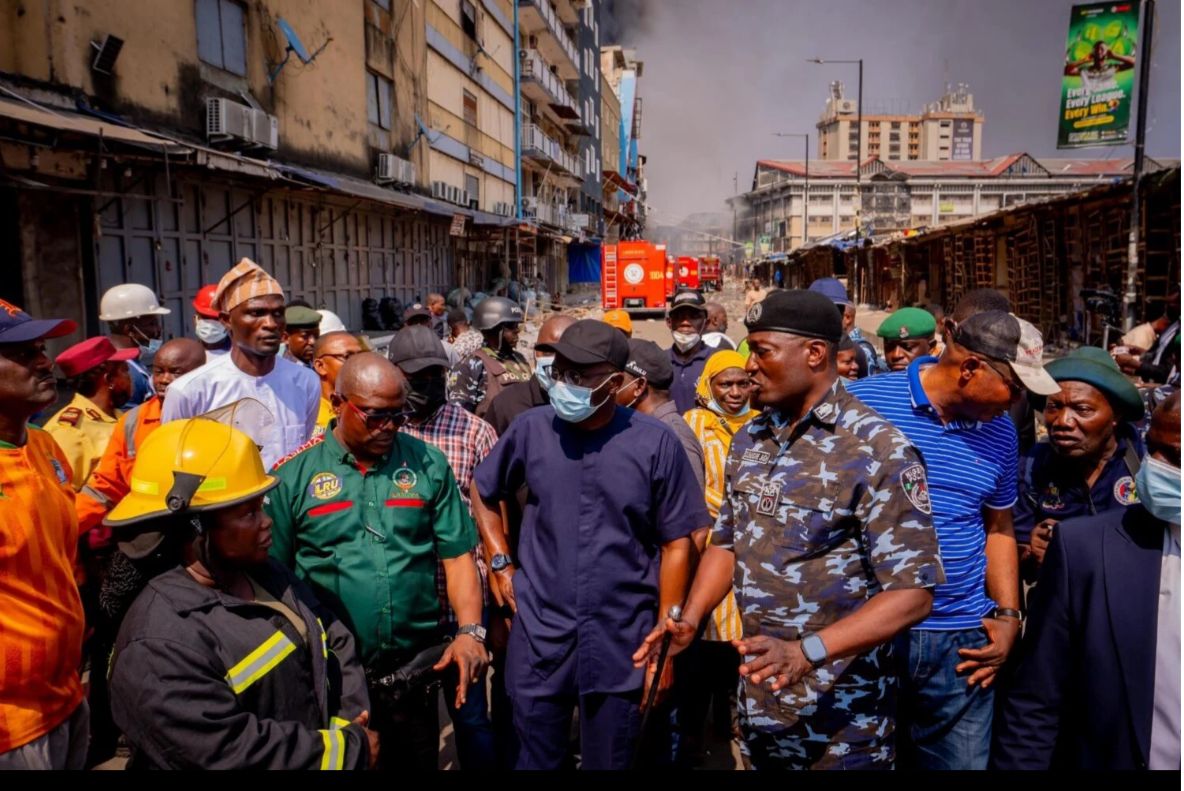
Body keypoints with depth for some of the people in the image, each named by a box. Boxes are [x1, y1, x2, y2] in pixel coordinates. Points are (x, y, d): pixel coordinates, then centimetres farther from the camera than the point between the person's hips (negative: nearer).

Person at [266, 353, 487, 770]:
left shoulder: (428, 463, 0)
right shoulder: (293, 475, -5)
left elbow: (457, 555, 0)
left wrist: (470, 630, -12)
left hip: (415, 671, 2)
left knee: (416, 760, 18)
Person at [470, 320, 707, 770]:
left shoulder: (655, 443, -10)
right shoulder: (531, 429, -5)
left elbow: (676, 544, -5)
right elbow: (483, 491, 13)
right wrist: (500, 563, 5)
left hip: (623, 643, -1)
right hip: (538, 636, 2)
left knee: (608, 761, 17)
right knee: (536, 761, 16)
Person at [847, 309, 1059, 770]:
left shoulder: (1001, 433, 7)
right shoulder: (864, 402, -10)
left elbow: (998, 527, 17)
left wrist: (1008, 616, 8)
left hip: (962, 644, 4)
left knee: (962, 761, 13)